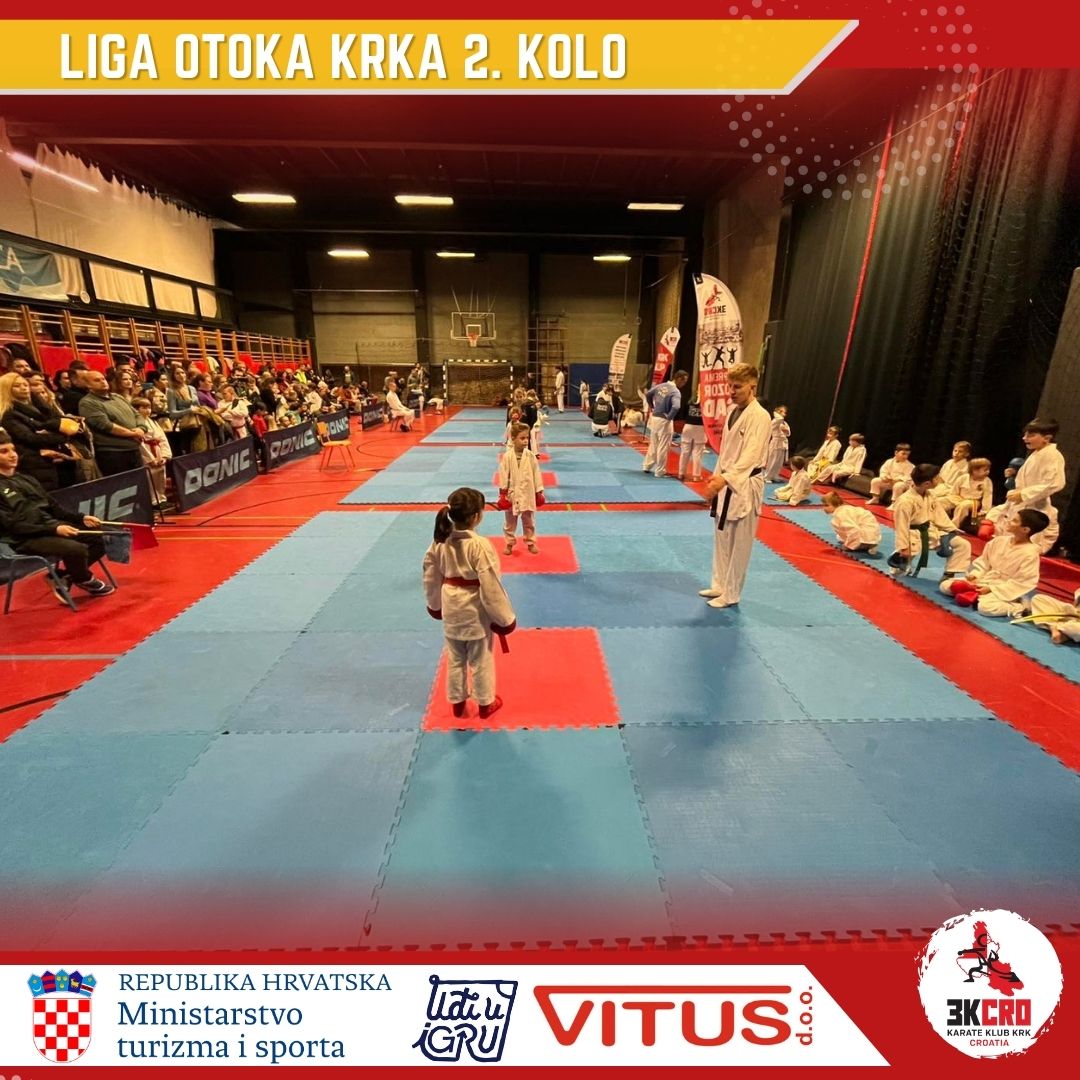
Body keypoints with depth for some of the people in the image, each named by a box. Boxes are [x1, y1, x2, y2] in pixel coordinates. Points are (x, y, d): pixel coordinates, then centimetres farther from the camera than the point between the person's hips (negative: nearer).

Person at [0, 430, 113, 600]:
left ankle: (63, 576, 3)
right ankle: (85, 581, 1)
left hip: (52, 526, 8)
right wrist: (54, 529, -22)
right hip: (26, 539, -8)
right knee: (76, 549, -32)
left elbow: (55, 508, 18)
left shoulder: (27, 480, 18)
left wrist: (82, 518, 1)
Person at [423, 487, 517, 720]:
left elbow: (431, 575, 4)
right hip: (475, 609, -5)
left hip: (451, 605, 5)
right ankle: (486, 703, 35)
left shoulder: (440, 540, -7)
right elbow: (491, 585, -22)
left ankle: (457, 702, 40)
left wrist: (435, 603, 20)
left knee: (455, 657, 22)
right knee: (481, 659, 16)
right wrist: (504, 617, -10)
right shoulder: (480, 545, -26)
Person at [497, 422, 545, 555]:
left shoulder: (531, 456, -7)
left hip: (528, 494, 1)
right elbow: (504, 475, -8)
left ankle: (530, 542, 31)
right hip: (512, 494, -1)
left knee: (529, 521, 15)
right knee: (510, 521, 14)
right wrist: (502, 494, -7)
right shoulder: (507, 457, -12)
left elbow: (536, 474, 0)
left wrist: (539, 492, 2)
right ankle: (509, 543, 30)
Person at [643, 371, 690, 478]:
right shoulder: (676, 392, -18)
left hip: (654, 418, 8)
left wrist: (652, 406, 20)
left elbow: (648, 394, 15)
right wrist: (669, 417, -18)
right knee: (663, 448, 2)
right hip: (664, 421, -8)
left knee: (653, 444, 20)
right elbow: (676, 407, -34)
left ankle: (647, 466, 28)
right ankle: (660, 471, 9)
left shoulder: (661, 385, 5)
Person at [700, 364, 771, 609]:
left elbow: (750, 456, -25)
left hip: (744, 487, -8)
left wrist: (725, 479, -36)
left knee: (739, 544, 2)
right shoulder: (733, 411, 10)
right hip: (726, 482, 8)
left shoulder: (759, 416, -16)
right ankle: (720, 585, 32)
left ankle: (731, 593, 15)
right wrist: (717, 478, 13)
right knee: (721, 539, 17)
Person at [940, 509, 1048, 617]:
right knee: (945, 586, -7)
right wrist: (975, 575, -8)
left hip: (1003, 590, -6)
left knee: (985, 607, -36)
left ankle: (1020, 607, -10)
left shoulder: (1030, 553, -18)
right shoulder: (999, 540, 0)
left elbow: (1022, 582, -18)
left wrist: (991, 589, -21)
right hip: (984, 580, 6)